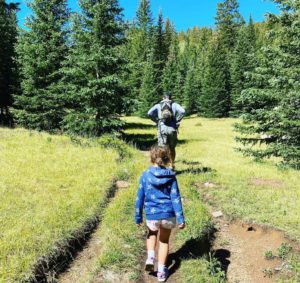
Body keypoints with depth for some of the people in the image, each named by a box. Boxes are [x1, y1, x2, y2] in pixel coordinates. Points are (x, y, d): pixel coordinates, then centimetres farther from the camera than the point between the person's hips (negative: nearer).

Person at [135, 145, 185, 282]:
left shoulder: (145, 175, -7)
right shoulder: (171, 176, -5)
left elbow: (140, 198, -3)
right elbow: (176, 198, -7)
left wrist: (138, 217, 6)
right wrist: (180, 219, -6)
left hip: (152, 215, 0)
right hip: (168, 215, 1)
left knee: (152, 233, 33)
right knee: (164, 240, 23)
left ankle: (150, 257, 13)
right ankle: (161, 271, 26)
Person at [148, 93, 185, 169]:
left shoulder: (158, 105, 11)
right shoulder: (174, 105, 9)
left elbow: (149, 113, -4)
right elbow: (182, 111, -8)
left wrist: (157, 121, 6)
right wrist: (177, 121, 1)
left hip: (162, 129, -1)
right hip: (172, 129, 1)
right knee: (172, 149, 17)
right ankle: (172, 165, 30)